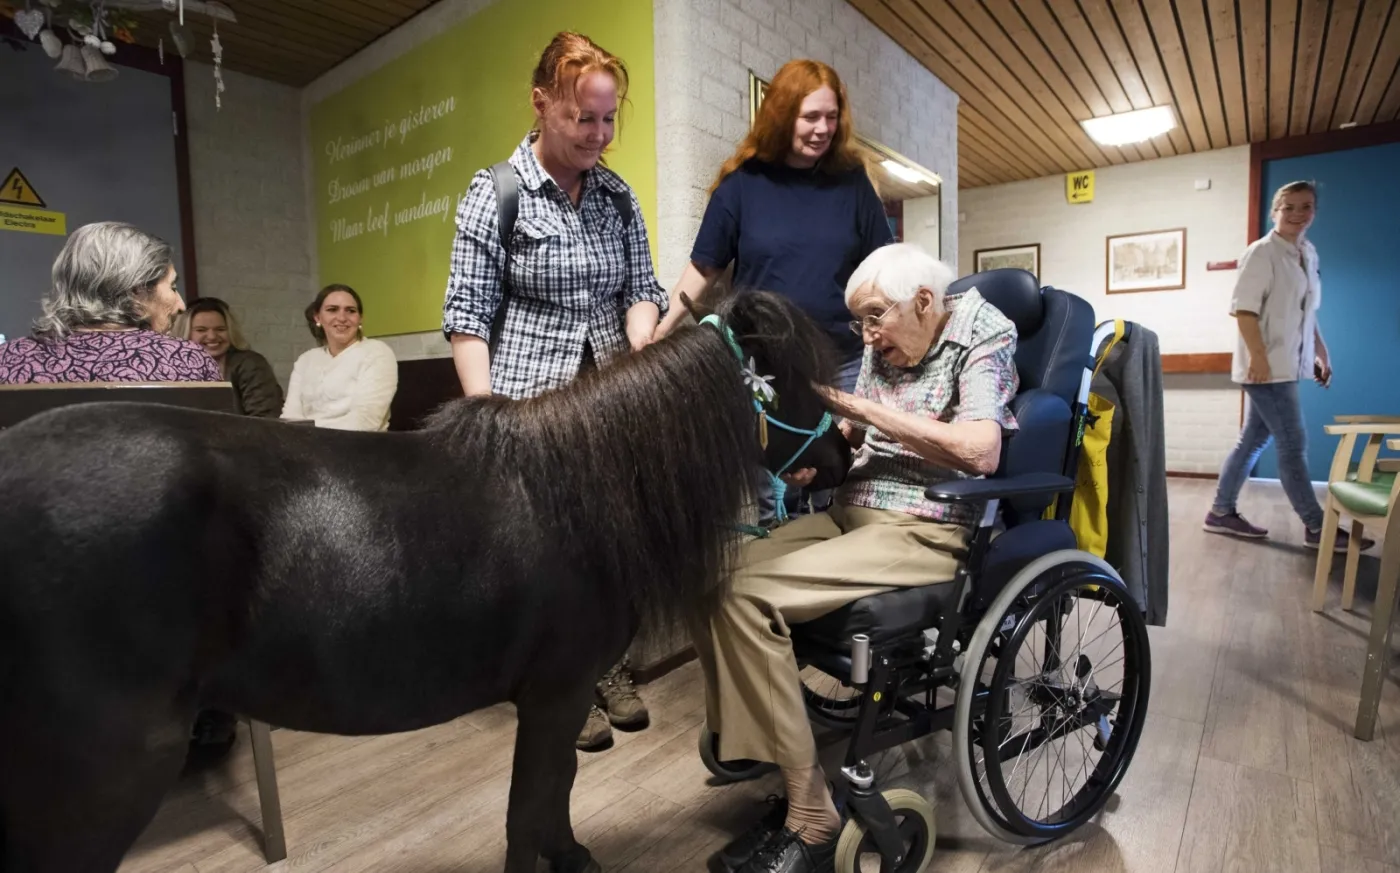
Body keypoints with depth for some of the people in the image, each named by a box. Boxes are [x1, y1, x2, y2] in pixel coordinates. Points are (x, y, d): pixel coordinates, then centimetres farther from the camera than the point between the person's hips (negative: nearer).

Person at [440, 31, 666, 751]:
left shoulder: (617, 196, 8)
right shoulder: (495, 193, -4)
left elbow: (642, 288, 10)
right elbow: (467, 315, -8)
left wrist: (640, 352, -11)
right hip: (530, 400, -4)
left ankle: (609, 663, 30)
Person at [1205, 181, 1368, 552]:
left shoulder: (1308, 254, 15)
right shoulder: (1262, 252, -10)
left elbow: (1306, 312, 22)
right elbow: (1244, 309, -18)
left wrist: (1321, 352, 19)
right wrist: (1259, 358, -24)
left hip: (1287, 366, 9)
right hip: (1266, 367, -9)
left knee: (1254, 441, 11)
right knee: (1294, 444, -4)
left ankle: (1222, 512, 19)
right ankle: (1316, 527, 5)